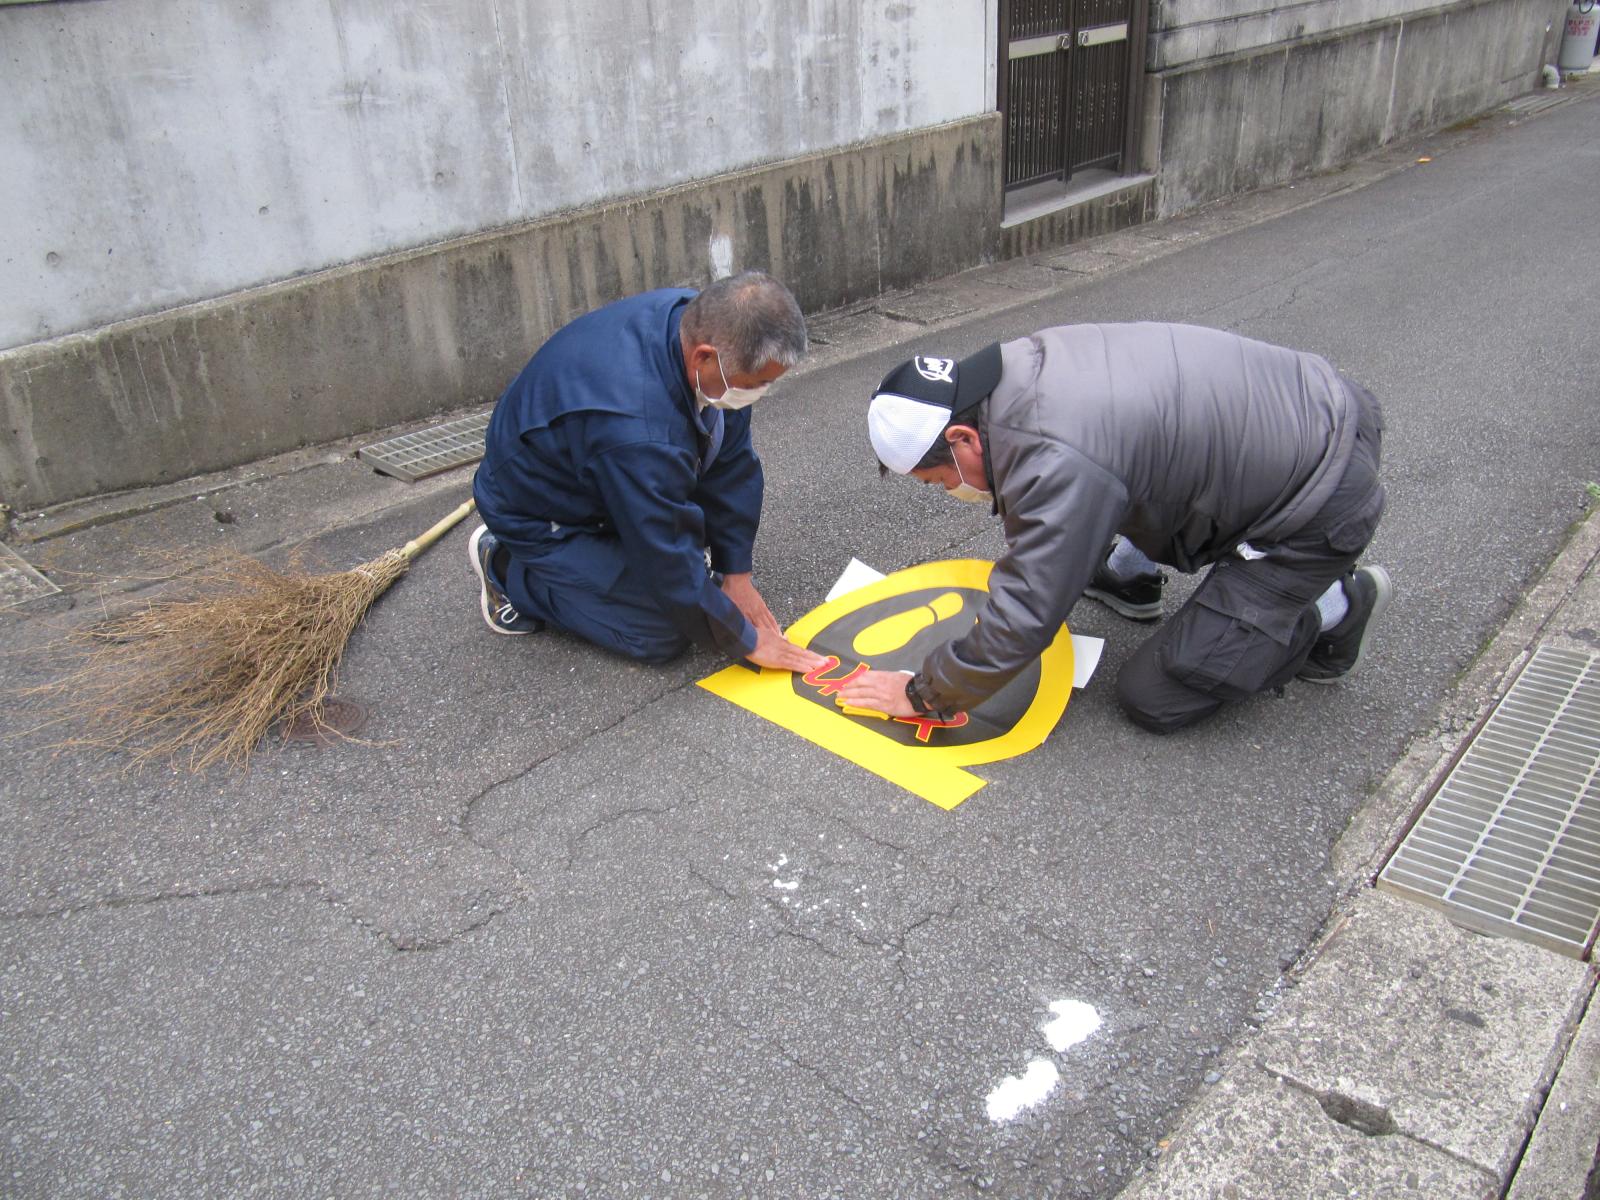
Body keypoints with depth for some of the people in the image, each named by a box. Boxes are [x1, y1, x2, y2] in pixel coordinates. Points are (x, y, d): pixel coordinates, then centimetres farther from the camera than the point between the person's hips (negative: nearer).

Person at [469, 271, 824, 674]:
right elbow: (671, 564, -32)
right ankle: (509, 569, 3)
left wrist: (737, 574, -6)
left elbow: (731, 464, -9)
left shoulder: (699, 321, -19)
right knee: (663, 634, -12)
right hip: (542, 515, -8)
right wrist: (746, 641, -19)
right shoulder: (637, 430, -43)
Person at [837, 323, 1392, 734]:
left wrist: (923, 695, -11)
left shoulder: (1060, 463, -30)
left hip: (1321, 503, -8)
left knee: (1155, 699, -5)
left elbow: (1024, 618, -24)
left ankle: (1332, 614, 9)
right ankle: (1131, 575, 30)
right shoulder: (1023, 363, -3)